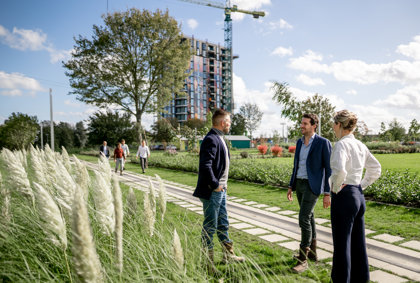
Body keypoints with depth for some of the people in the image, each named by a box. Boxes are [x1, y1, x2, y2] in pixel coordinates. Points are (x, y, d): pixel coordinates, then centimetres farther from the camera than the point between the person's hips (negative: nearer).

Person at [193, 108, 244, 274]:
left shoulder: (219, 138, 13)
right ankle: (208, 262, 15)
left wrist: (223, 183, 13)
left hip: (220, 190, 10)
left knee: (223, 224, 21)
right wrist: (215, 185, -20)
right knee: (210, 227, 2)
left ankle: (228, 255, 36)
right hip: (212, 192, -10)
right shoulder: (211, 139, -19)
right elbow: (205, 166, -27)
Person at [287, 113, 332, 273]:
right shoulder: (300, 142, 11)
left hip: (313, 186, -8)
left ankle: (302, 260, -5)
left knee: (303, 219, -14)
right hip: (300, 185, 8)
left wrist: (327, 194, -13)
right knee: (308, 218, 16)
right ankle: (312, 252, 30)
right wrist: (291, 186, 14)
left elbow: (329, 169, -11)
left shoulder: (323, 143, -11)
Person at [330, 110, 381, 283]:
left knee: (341, 244, 2)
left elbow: (339, 171, -31)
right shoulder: (360, 145, 10)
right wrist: (361, 186, 16)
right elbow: (376, 169, 20)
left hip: (344, 197, -9)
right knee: (358, 243, 18)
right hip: (359, 196, 9)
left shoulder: (341, 144, -16)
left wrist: (335, 188, -14)